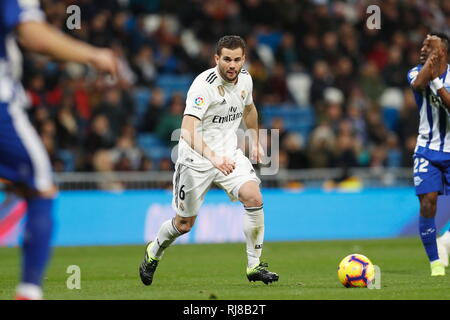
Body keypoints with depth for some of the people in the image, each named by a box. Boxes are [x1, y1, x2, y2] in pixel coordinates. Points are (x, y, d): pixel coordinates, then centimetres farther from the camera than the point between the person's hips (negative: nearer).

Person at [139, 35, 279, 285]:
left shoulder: (245, 79, -2)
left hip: (229, 154, 5)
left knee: (254, 198, -20)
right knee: (184, 224, 6)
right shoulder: (204, 85, -24)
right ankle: (154, 251, 39)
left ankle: (255, 266, -9)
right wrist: (213, 157, -47)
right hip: (196, 160, -5)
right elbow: (188, 131, -35)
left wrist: (255, 142, 23)